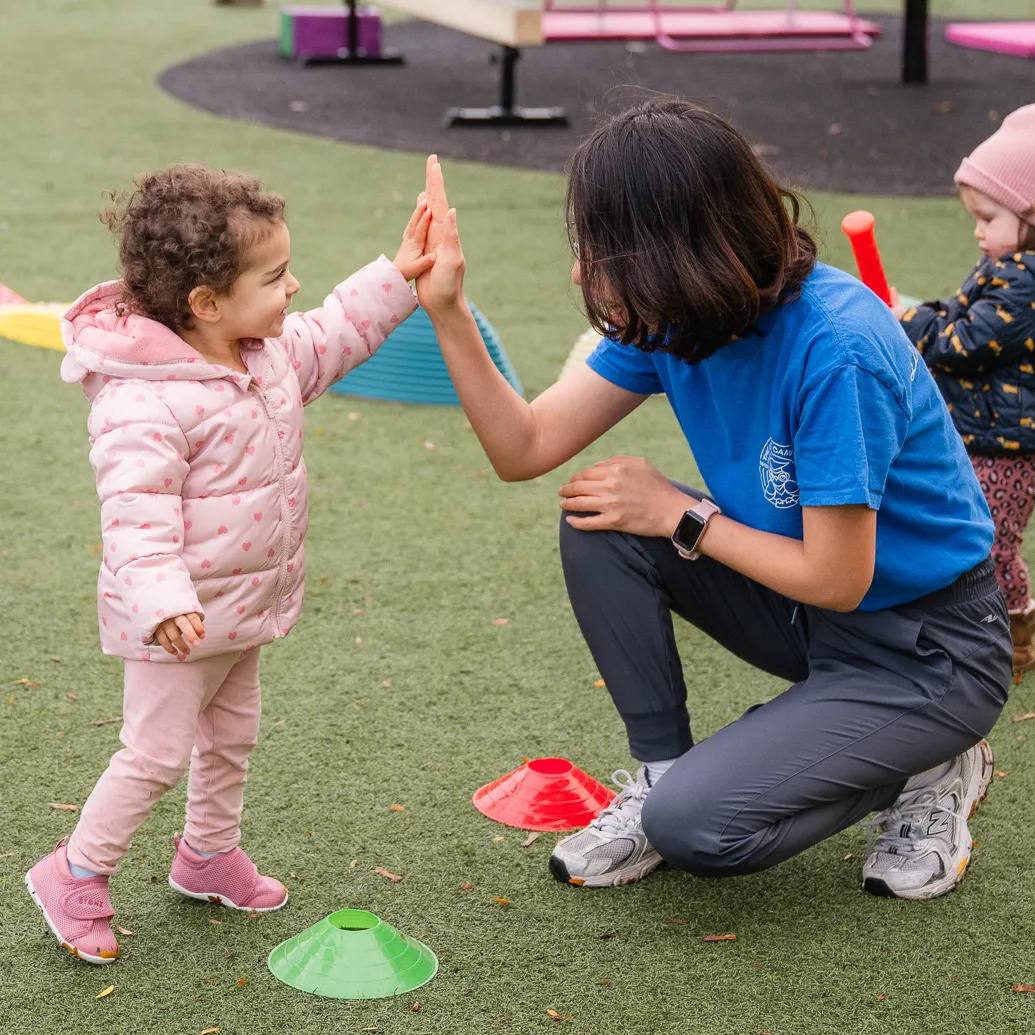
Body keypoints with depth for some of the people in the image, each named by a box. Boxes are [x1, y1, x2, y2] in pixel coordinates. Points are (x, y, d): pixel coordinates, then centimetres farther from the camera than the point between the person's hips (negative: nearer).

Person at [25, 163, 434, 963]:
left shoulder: (272, 353, -1)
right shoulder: (145, 402, -30)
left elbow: (333, 336, 18)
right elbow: (137, 511, -33)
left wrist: (396, 276, 9)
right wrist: (161, 599, -44)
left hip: (243, 606, 9)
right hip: (182, 618, -9)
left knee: (232, 735, 22)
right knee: (158, 752, 0)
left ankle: (210, 853, 42)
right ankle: (76, 875, 19)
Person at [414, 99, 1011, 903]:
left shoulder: (835, 347, -31)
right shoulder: (668, 317, -7)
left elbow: (837, 579, -25)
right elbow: (526, 447, -5)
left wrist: (680, 516, -15)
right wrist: (448, 311, -16)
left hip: (926, 654, -7)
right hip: (806, 609, 7)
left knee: (696, 826, -22)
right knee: (598, 523, -11)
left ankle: (923, 770, 3)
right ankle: (663, 770, 5)